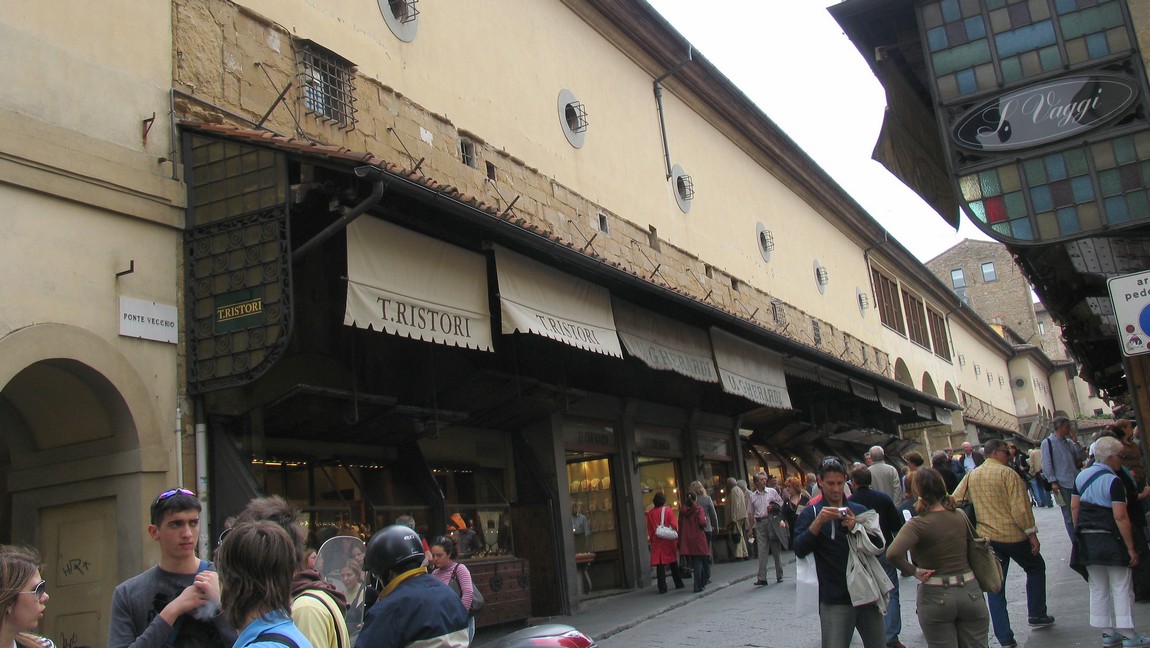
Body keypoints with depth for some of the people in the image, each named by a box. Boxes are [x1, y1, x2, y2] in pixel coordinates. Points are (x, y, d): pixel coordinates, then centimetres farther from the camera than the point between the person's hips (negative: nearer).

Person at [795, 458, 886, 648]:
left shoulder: (859, 510, 12)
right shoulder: (811, 513, 2)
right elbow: (800, 551, -10)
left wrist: (857, 529, -12)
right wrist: (818, 522, -22)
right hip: (834, 599, -3)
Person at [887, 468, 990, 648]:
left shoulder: (917, 524, -15)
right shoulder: (960, 517, 0)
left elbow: (893, 554, -29)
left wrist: (914, 571, -14)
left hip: (935, 597, -4)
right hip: (970, 592, 4)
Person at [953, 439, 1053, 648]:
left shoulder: (971, 476, 7)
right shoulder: (1007, 473, -11)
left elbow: (954, 502, 3)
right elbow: (1020, 507, -15)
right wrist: (1032, 533, -9)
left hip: (986, 537, 4)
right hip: (1012, 535, -4)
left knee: (995, 587, 8)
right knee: (1035, 568, 24)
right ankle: (1036, 615, 28)